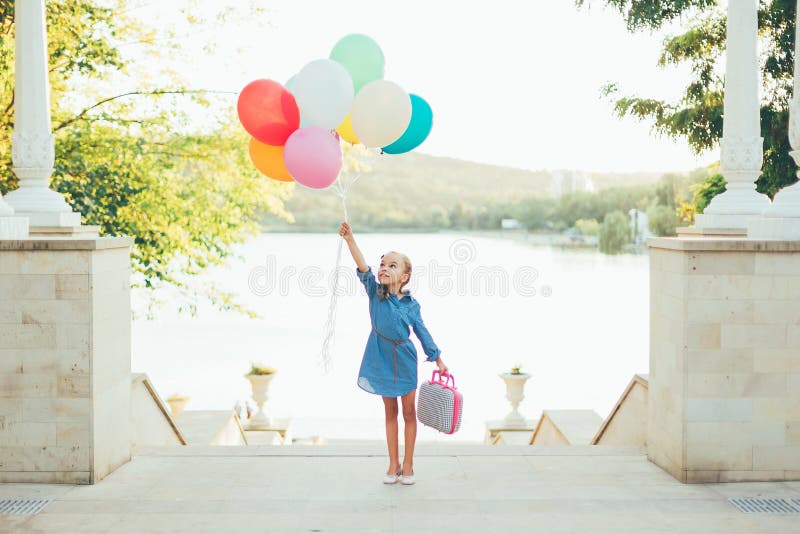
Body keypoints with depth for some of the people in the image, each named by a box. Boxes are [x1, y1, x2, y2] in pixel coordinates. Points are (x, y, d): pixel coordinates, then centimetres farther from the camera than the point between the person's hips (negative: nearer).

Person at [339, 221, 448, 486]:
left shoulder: (411, 304, -6)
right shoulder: (375, 293, -7)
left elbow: (422, 332, 0)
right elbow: (363, 268, -20)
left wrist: (438, 359, 0)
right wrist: (350, 240, -33)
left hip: (404, 360, -1)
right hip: (382, 359, 1)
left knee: (409, 412, 7)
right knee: (390, 412, 11)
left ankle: (408, 464, 18)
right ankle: (393, 464, 19)